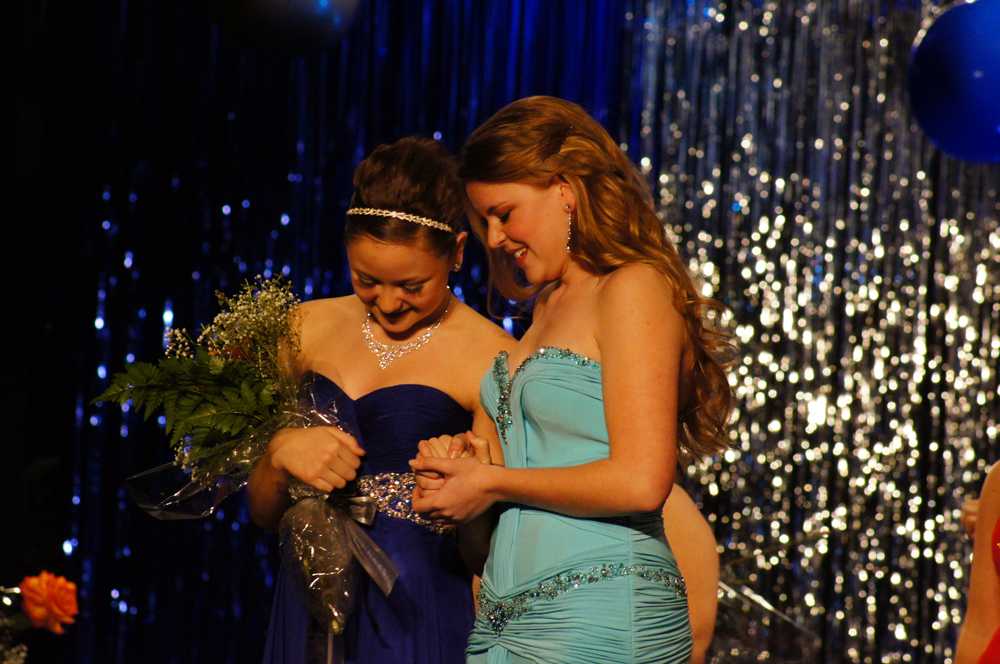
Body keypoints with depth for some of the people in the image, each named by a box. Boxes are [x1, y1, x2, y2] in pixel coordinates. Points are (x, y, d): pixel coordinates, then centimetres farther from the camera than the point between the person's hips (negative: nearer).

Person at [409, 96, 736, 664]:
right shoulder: (549, 304, 19)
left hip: (598, 618, -8)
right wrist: (464, 474, 3)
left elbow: (639, 482, -17)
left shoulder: (633, 289, -8)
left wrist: (492, 484, -8)